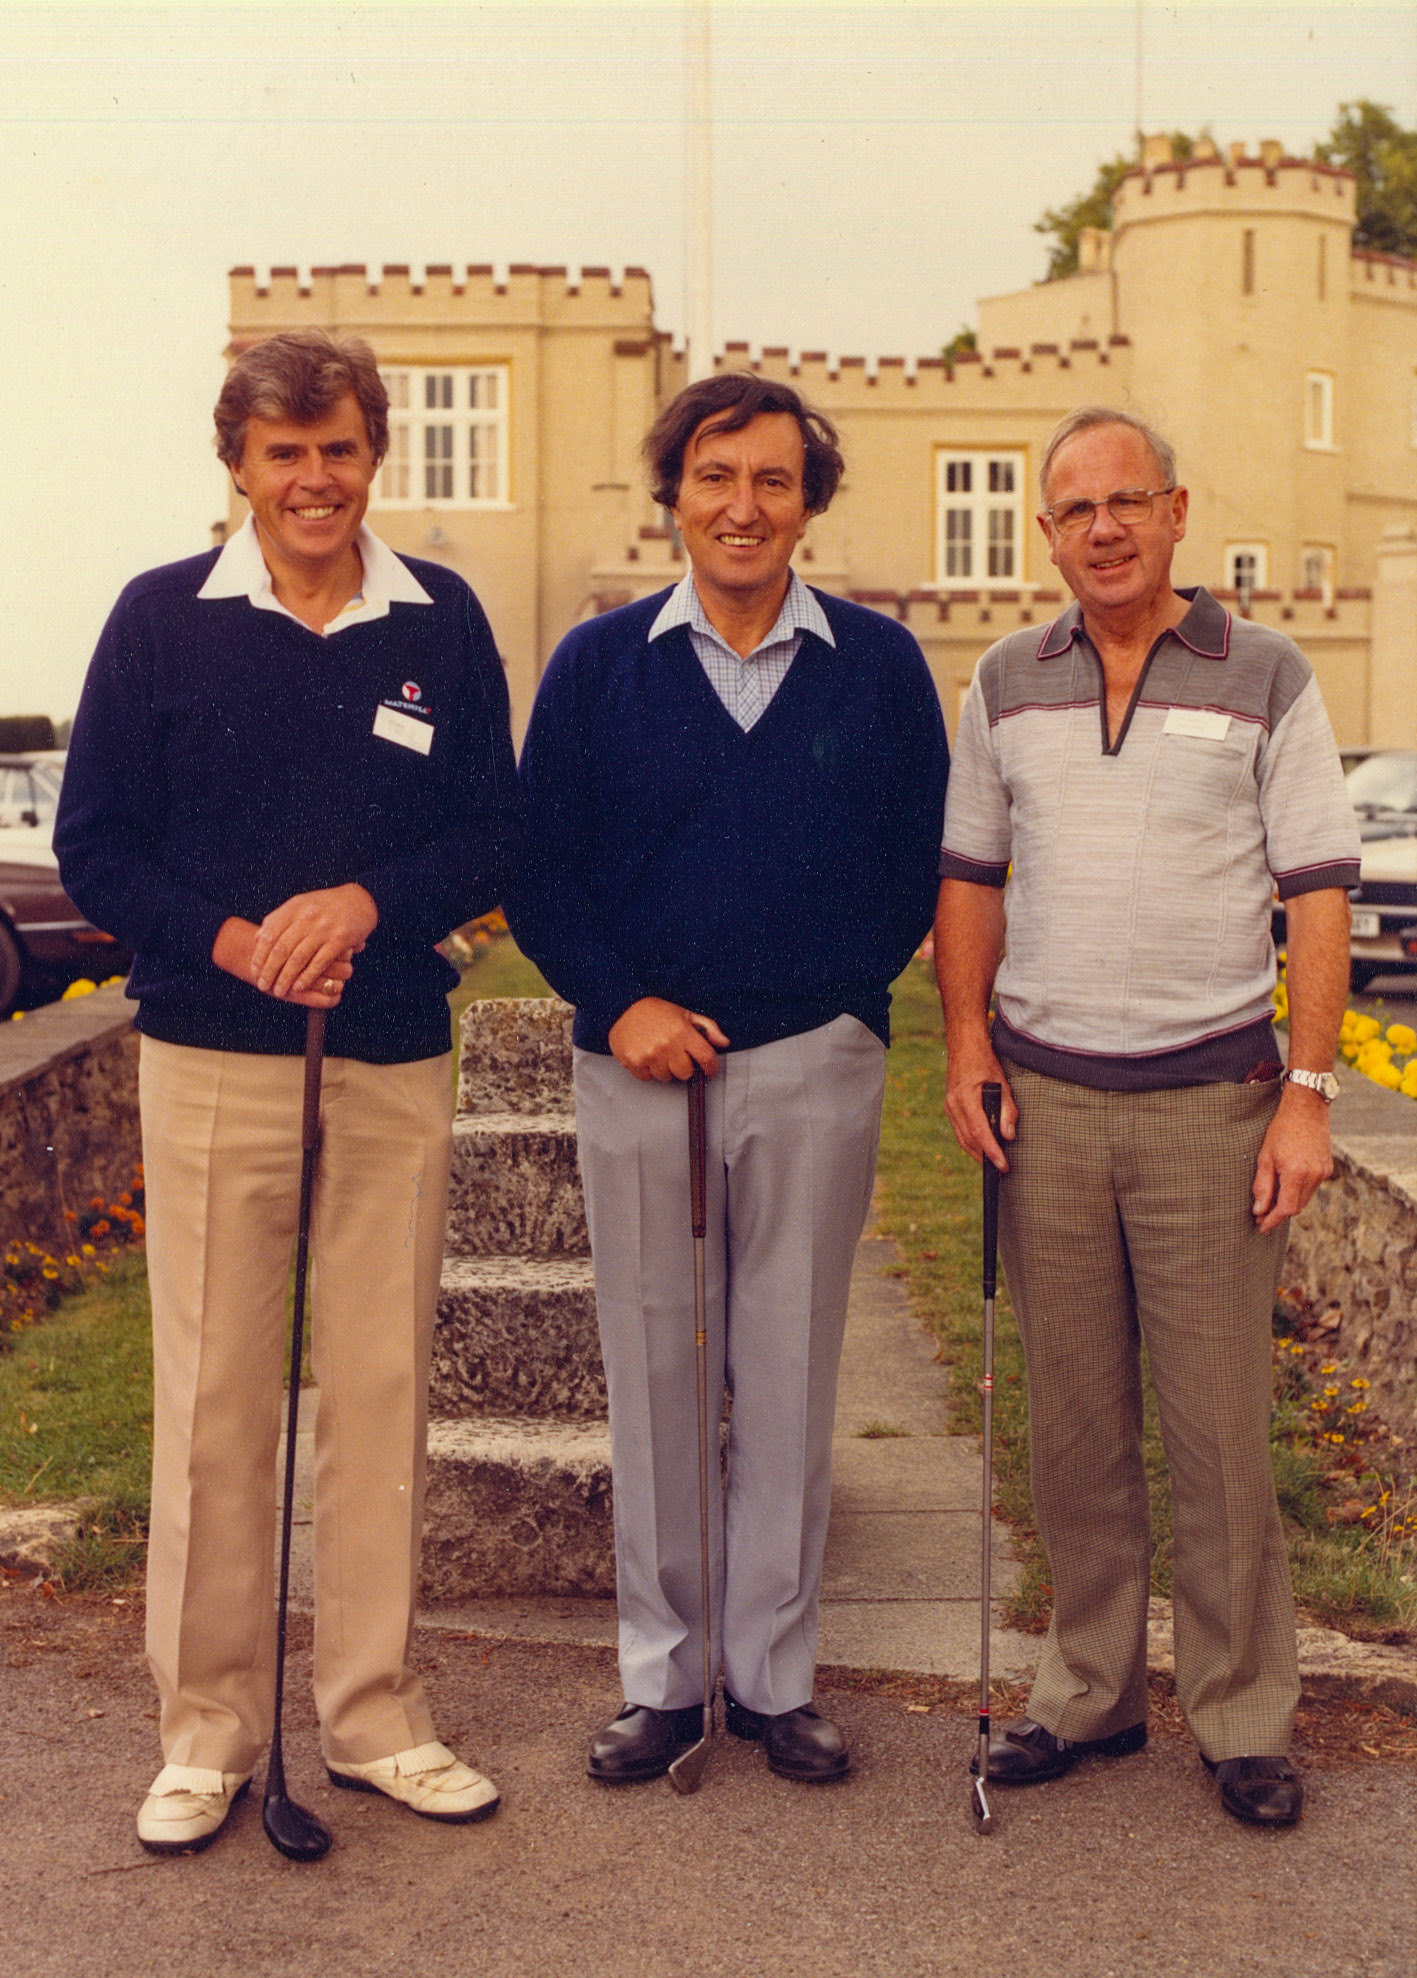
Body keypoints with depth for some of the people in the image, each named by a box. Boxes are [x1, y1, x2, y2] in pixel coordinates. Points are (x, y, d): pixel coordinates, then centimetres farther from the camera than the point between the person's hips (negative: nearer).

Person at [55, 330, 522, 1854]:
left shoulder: (442, 623, 7)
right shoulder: (161, 618, 3)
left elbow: (496, 837, 6)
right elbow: (92, 842, 2)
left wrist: (366, 903, -12)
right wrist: (229, 941, -13)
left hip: (395, 1061, 2)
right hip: (211, 1058, -1)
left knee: (382, 1391, 6)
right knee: (211, 1399, 2)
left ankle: (375, 1715, 20)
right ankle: (207, 1730, 16)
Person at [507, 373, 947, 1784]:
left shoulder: (879, 666, 6)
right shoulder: (596, 664, 6)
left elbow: (919, 864, 8)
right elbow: (535, 865, 5)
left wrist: (839, 999, -2)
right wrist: (620, 1004, -7)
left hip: (813, 1066, 0)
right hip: (636, 1065, 0)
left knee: (788, 1376, 6)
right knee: (650, 1374, 6)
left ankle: (775, 1674, 20)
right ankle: (661, 1676, 19)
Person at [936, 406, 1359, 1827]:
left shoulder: (1264, 676, 1)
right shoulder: (1006, 684, 10)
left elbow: (1317, 894, -1)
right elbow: (970, 875, 14)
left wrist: (1309, 1091, -8)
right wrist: (967, 1046, 2)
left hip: (1210, 1096, -2)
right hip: (1045, 1096, 3)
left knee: (1220, 1426, 2)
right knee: (1073, 1419, 10)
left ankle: (1243, 1718, 17)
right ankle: (1089, 1691, 24)